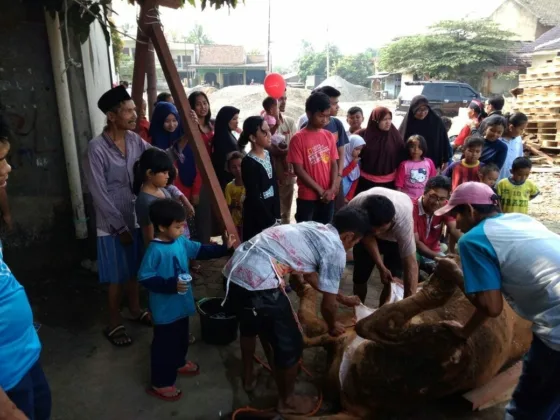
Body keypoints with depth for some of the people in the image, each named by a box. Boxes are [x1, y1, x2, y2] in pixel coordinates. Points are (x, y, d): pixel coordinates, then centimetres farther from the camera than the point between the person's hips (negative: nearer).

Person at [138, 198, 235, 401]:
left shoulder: (181, 242, -2)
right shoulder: (155, 250, -25)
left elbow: (200, 251, 10)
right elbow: (145, 278, -24)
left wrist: (223, 248, 2)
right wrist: (171, 285, -30)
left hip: (181, 303, 8)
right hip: (165, 308, -8)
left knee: (181, 337, 27)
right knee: (164, 344, 7)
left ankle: (178, 363, 52)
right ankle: (160, 383, 25)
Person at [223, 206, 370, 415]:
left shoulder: (313, 228, 21)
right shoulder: (336, 250, -2)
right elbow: (328, 305, 5)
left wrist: (341, 297, 45)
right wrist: (332, 327, 27)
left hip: (234, 270, 9)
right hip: (257, 282, -9)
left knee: (250, 325, 35)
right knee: (290, 345, 13)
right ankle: (287, 400, 37)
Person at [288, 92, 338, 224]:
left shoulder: (329, 136, 7)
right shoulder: (298, 139, -8)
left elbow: (334, 164, 6)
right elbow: (299, 169, -10)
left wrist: (332, 189, -8)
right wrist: (320, 190, -11)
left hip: (328, 196, 5)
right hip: (307, 197, -5)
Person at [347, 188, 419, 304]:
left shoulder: (403, 219, -44)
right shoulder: (355, 206, -39)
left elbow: (411, 264, -40)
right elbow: (367, 236, -20)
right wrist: (381, 267, -26)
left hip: (396, 238, -1)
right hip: (365, 233, 2)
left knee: (393, 281, -12)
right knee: (360, 275, 4)